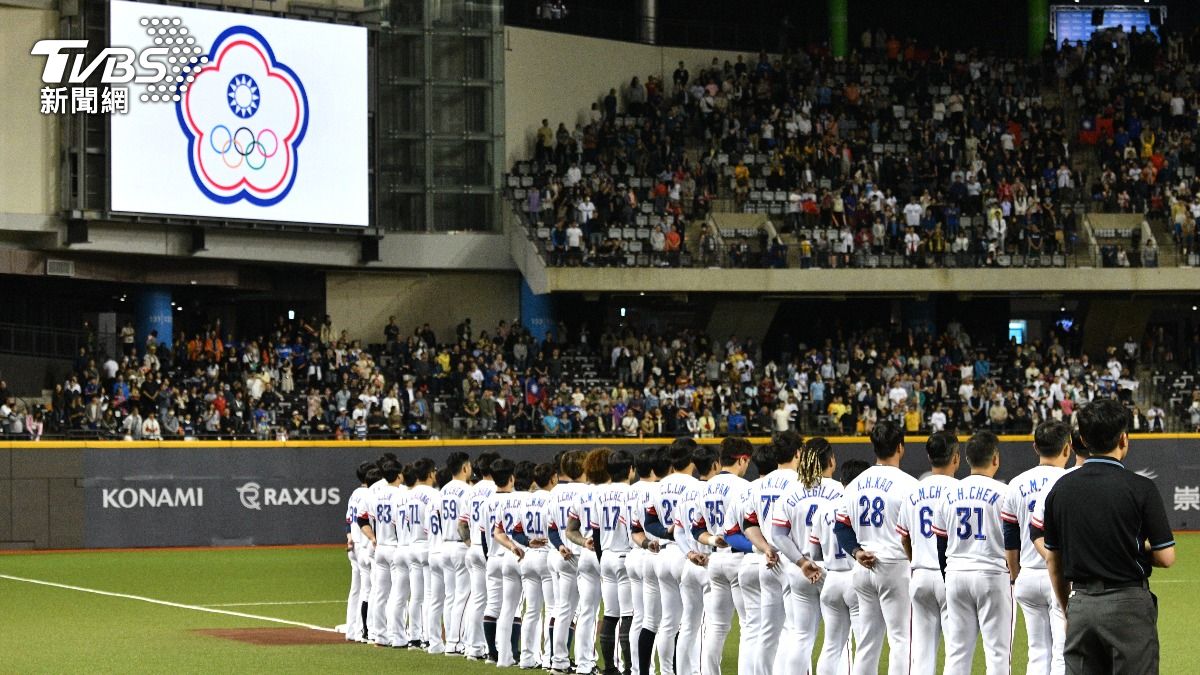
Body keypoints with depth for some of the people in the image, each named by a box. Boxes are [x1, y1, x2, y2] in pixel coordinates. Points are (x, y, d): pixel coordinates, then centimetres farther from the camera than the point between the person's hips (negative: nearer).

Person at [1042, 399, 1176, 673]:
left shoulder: (1061, 488, 4)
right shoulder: (1140, 488, -10)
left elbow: (1052, 560, 11)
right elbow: (1165, 557, -9)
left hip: (1080, 605, 4)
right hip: (1128, 605, -4)